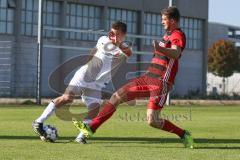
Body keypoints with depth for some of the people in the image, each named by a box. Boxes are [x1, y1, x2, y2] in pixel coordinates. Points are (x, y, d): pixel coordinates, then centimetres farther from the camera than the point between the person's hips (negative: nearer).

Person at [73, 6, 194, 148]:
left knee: (152, 121, -17)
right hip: (148, 77, 9)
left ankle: (184, 135, 3)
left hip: (161, 83, -9)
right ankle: (91, 128, 7)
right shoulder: (168, 34, 16)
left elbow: (176, 53, -35)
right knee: (117, 96, 3)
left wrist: (160, 48, -53)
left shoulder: (178, 35, -13)